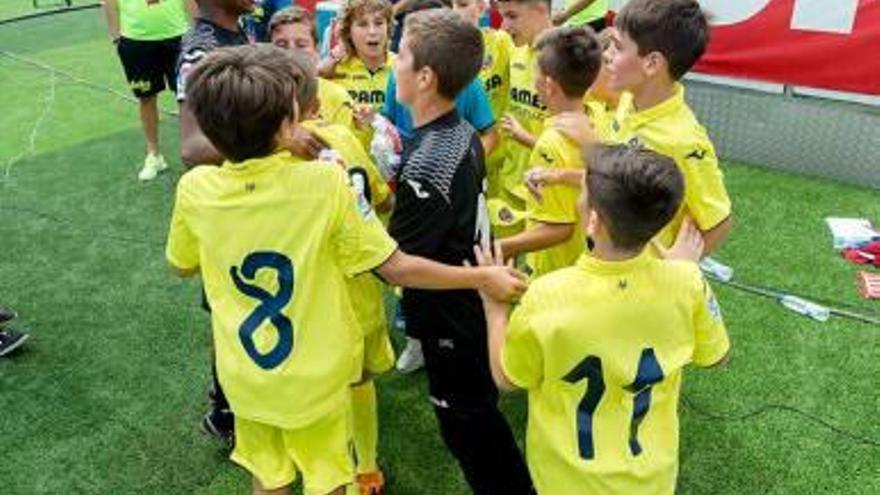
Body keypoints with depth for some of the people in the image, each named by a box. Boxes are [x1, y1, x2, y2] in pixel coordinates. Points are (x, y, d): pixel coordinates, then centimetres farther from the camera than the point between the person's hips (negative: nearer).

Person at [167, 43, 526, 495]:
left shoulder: (194, 189, -16)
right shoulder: (325, 181, -25)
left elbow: (183, 267, 3)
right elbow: (397, 270, -19)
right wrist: (483, 278, -9)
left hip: (244, 378, 3)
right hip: (316, 377, -2)